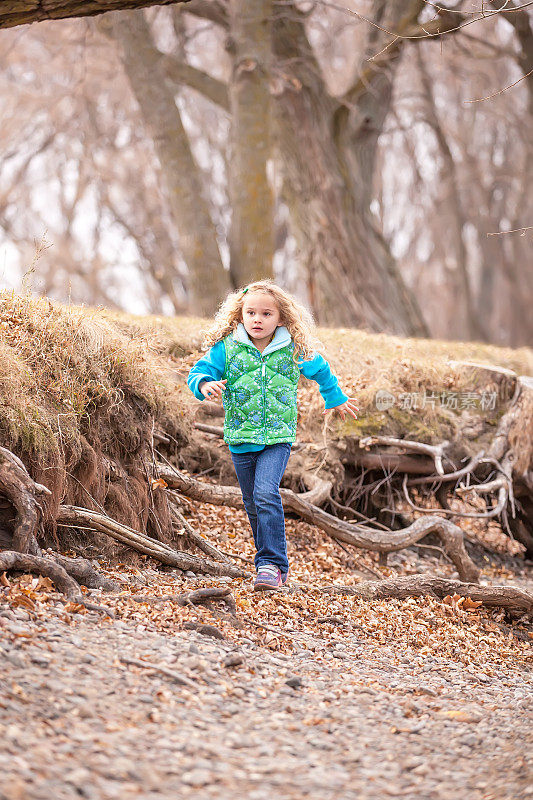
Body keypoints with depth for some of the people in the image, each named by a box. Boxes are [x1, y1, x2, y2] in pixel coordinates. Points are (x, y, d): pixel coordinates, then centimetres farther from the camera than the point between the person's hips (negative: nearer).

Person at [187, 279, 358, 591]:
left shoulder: (294, 351, 0)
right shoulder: (227, 348, -3)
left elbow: (321, 371, 19)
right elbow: (198, 372, -2)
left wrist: (336, 398, 32)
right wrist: (205, 384, -26)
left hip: (279, 438, -2)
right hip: (241, 439, 2)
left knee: (266, 493, -23)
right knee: (254, 506, 10)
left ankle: (272, 565, -22)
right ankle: (274, 563, 27)